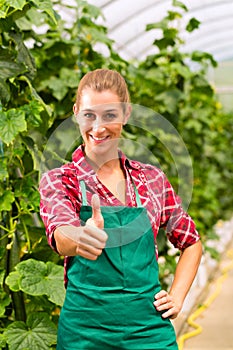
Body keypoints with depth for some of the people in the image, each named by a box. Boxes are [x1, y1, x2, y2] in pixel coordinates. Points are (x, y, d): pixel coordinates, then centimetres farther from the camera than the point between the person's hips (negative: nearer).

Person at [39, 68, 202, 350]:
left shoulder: (152, 178, 5)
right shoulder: (58, 180, -3)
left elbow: (191, 242, 17)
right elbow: (60, 236, -24)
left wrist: (176, 297, 4)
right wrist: (83, 237, -45)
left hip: (150, 327, 2)